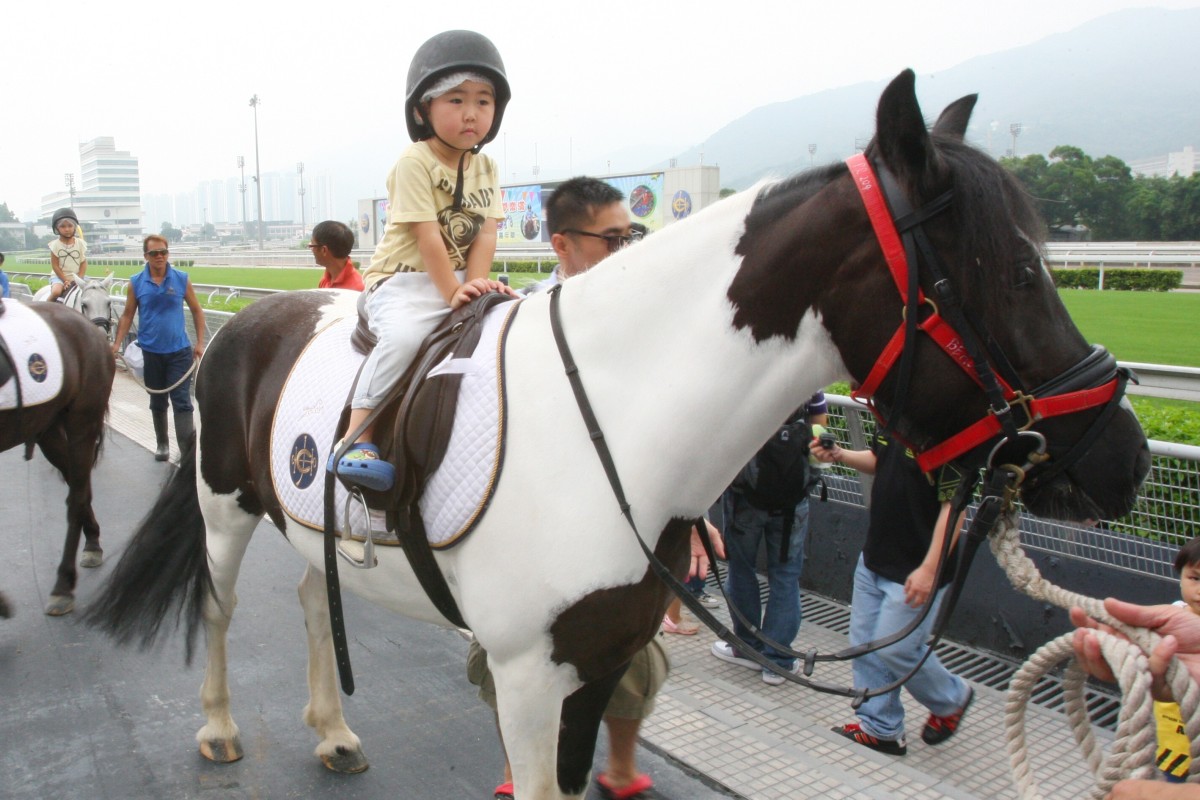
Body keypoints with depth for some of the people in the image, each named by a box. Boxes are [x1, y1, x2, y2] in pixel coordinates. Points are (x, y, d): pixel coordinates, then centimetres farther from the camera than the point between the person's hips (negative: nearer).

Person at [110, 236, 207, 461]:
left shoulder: (182, 280, -3)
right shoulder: (136, 283, 0)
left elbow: (197, 311, 3)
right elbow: (127, 316, 4)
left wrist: (200, 343, -3)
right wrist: (116, 345, -5)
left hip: (179, 351, -2)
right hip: (151, 352, 2)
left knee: (182, 402, -5)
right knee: (157, 402, 15)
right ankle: (162, 444, 32)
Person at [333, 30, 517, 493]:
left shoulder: (487, 169, 8)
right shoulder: (415, 162, -11)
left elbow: (485, 234, -2)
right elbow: (427, 235, -18)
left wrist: (475, 284, -17)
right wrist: (453, 291, -23)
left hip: (461, 280, 7)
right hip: (404, 280, -6)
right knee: (404, 335, -35)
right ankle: (357, 438, -26)